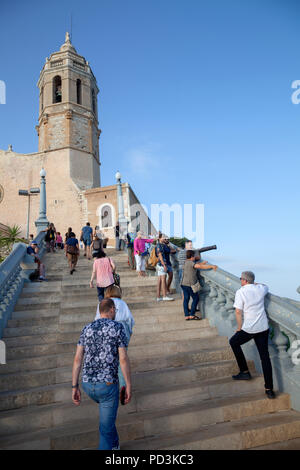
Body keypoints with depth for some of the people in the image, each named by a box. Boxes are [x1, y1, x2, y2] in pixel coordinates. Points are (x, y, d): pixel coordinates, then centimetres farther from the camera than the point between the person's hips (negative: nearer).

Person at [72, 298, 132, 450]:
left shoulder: (87, 329, 6)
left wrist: (75, 388, 5)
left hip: (88, 384, 6)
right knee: (106, 428, 11)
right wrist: (129, 386, -3)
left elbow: (77, 359, 1)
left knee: (108, 411, 36)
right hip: (108, 385, -6)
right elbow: (123, 359, -12)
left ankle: (114, 444, 50)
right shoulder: (118, 327, -9)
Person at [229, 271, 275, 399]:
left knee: (233, 342, 21)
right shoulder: (260, 289, 4)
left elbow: (238, 312, -13)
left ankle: (245, 371, 23)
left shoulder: (240, 292, -11)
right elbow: (266, 287, 31)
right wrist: (255, 283, 35)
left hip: (249, 329, -5)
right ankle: (269, 389, 13)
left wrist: (239, 328, -3)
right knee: (265, 357, 10)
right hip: (263, 328, 5)